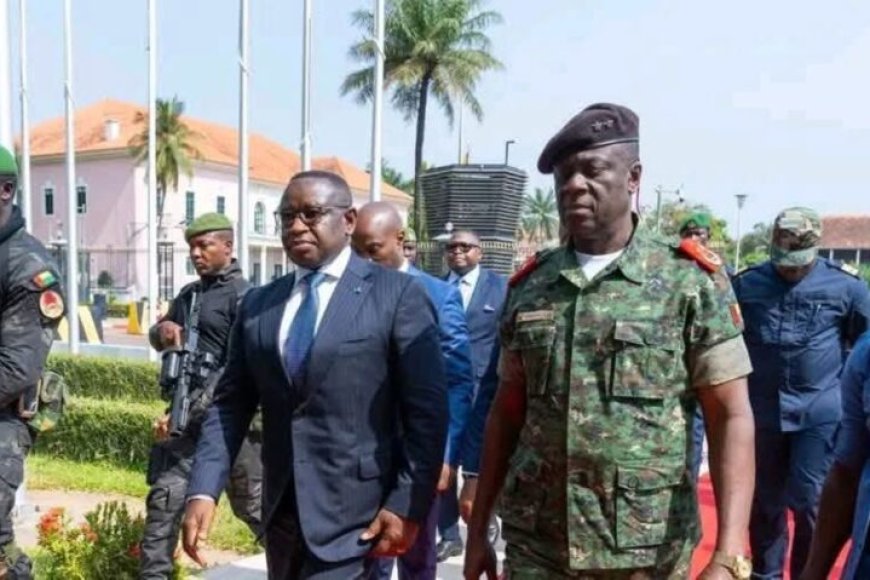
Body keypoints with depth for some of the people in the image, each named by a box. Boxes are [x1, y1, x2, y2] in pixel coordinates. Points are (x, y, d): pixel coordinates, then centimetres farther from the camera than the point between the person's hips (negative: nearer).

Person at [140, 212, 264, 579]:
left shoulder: (242, 296, -10)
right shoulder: (188, 294, 13)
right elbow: (158, 340, 22)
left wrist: (188, 410, -22)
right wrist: (162, 329, -3)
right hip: (188, 414, 6)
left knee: (251, 503, 7)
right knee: (165, 497, 4)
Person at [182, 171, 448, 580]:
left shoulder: (398, 295, -7)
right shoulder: (257, 304, 8)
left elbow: (427, 410, -9)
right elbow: (231, 404, 6)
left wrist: (408, 504, -13)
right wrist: (204, 490, -4)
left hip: (352, 509, -5)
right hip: (282, 508, 5)